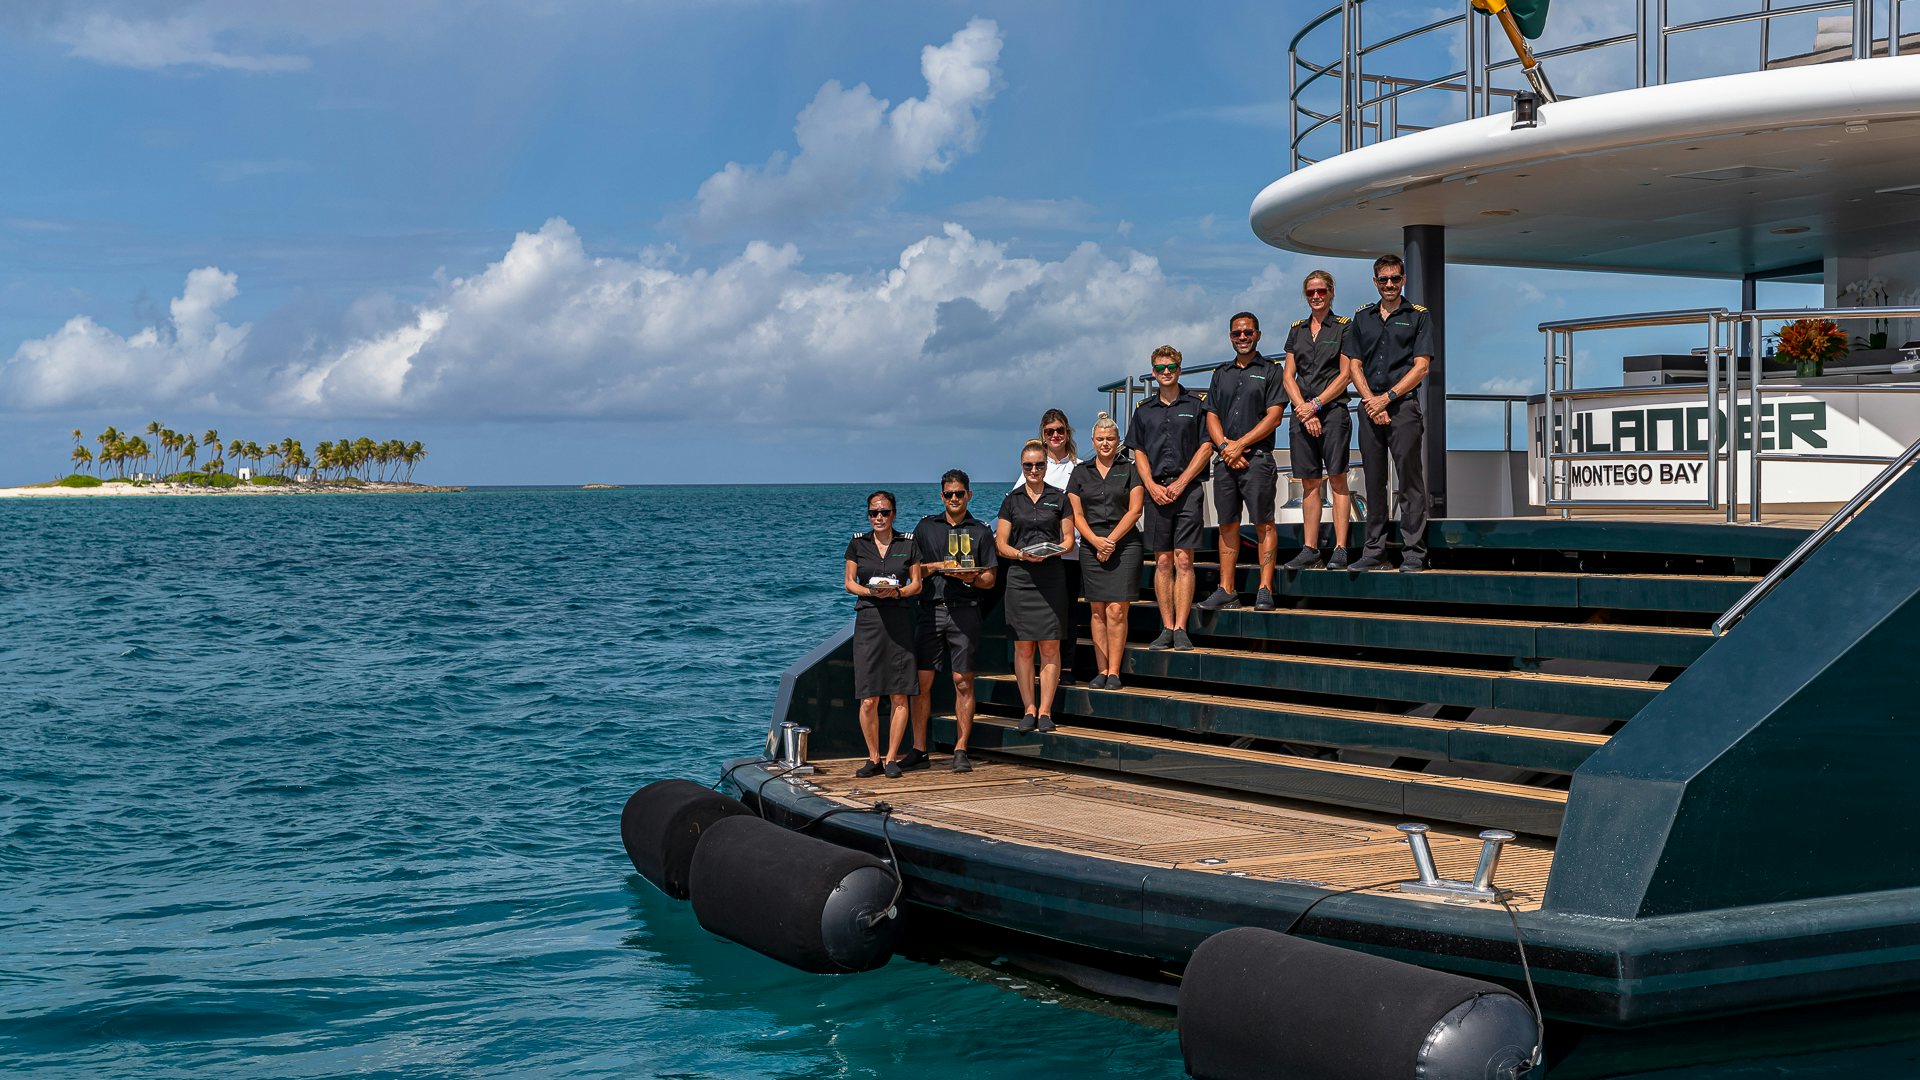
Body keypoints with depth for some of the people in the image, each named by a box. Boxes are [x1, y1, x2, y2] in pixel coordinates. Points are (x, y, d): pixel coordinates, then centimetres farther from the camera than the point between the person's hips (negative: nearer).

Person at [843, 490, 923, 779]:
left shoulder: (908, 544, 8)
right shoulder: (858, 544, 9)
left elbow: (916, 584, 8)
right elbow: (849, 582, 9)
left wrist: (897, 592, -12)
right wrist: (870, 591, -10)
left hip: (900, 620, 0)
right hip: (868, 620, 0)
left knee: (899, 697, -2)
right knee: (868, 700, -4)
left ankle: (891, 758, 7)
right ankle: (873, 758, 8)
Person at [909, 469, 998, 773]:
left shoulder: (980, 531, 10)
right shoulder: (926, 527, 13)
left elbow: (990, 579, 8)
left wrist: (971, 578, -12)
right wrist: (936, 567, -5)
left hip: (965, 612, -1)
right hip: (931, 609, 1)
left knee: (963, 683, -2)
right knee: (921, 681, -2)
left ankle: (960, 751, 3)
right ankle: (918, 750, 4)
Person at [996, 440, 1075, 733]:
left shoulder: (1059, 498, 8)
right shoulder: (1012, 500, 10)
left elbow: (1069, 540, 7)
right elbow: (1001, 543, 7)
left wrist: (1050, 552, -13)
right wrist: (1021, 554, -11)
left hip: (1051, 576, -1)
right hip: (1019, 577, 1)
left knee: (1050, 646, -4)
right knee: (1023, 646, 0)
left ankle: (1045, 711, 0)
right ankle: (1029, 709, 6)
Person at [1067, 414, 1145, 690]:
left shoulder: (1130, 470, 6)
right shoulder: (1081, 472, 12)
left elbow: (1134, 511, -1)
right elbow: (1076, 514, 7)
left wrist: (1111, 540, -10)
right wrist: (1096, 541, -9)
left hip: (1124, 546, -2)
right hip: (1092, 548, 2)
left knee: (1116, 610, -8)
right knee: (1098, 611, 2)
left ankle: (1114, 672, -5)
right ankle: (1101, 671, 5)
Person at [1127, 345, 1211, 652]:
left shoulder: (1194, 405, 5)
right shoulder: (1144, 410, 14)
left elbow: (1206, 448, 1)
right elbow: (1139, 452, 13)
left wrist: (1181, 482, -7)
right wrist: (1152, 485, -2)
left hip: (1187, 489, -3)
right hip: (1156, 491, 3)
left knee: (1184, 561, -7)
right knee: (1163, 562, 3)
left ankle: (1181, 630, -7)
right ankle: (1167, 629, 5)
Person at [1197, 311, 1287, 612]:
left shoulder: (1270, 371, 4)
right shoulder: (1221, 373, 19)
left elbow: (1274, 417, -5)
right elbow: (1211, 415, 14)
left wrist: (1240, 444, -10)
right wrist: (1224, 445, -5)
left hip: (1257, 458, -5)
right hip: (1225, 460, 5)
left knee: (1264, 523, -7)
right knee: (1227, 524, 5)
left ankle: (1265, 589, -8)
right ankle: (1226, 590, 8)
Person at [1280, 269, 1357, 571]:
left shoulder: (1344, 327, 2)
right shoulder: (1297, 330, 15)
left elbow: (1345, 375, -5)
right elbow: (1288, 376, 9)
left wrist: (1316, 404, -10)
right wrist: (1303, 409, -5)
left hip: (1333, 410, -4)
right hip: (1302, 413, 4)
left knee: (1337, 479, -6)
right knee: (1310, 483, 5)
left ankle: (1340, 549, -7)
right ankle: (1309, 549, 8)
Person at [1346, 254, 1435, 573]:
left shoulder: (1418, 316, 5)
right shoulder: (1362, 318, 16)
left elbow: (1421, 367, -3)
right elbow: (1354, 366, 10)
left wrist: (1387, 397, -10)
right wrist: (1370, 402, -4)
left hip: (1403, 406, -4)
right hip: (1369, 407, 4)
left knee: (1410, 480, -6)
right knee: (1374, 482, 6)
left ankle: (1413, 553, -5)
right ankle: (1374, 552, 11)